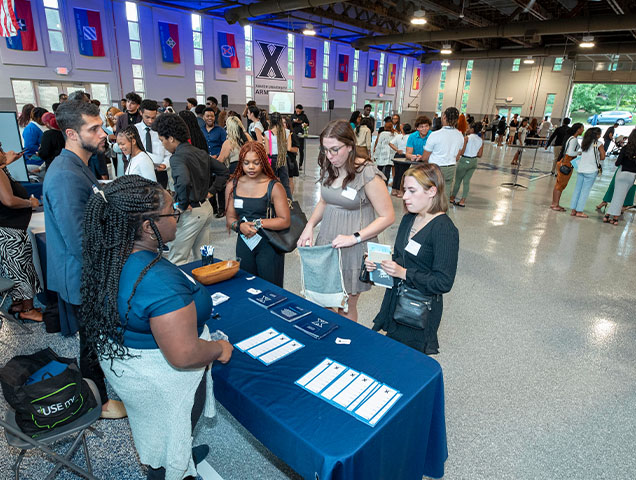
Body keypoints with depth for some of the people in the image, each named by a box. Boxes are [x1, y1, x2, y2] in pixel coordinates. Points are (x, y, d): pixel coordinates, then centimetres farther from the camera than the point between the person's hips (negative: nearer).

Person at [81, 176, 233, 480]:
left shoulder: (110, 258, -10)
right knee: (170, 443, 20)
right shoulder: (159, 281, -39)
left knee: (153, 430, 34)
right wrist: (220, 349, -16)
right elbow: (184, 356, -35)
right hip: (161, 382, -9)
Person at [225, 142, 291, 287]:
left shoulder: (274, 187, -9)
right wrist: (240, 226, -14)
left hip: (268, 245, -4)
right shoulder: (233, 185, 4)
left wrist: (258, 223, -19)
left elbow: (285, 221, -12)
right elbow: (230, 217, 6)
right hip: (244, 244, 4)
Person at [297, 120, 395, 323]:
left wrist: (354, 238, -22)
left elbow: (387, 216, -14)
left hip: (353, 248, -6)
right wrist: (310, 226, 2)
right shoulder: (329, 168, 4)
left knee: (346, 308, 9)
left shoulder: (367, 174, -17)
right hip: (326, 242, 6)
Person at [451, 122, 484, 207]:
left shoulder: (467, 138, -12)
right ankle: (462, 201, 11)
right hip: (474, 162, 5)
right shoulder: (481, 140, 3)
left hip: (464, 161, -5)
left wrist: (456, 157, -6)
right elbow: (479, 155, 4)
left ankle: (452, 198, 22)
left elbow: (462, 151, -20)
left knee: (458, 180, 10)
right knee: (466, 181, 11)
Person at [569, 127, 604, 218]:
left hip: (580, 169, 5)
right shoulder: (599, 144, -8)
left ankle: (573, 210, 12)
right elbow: (602, 157, -4)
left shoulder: (584, 143, 7)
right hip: (591, 170, -5)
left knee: (577, 189, 10)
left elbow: (581, 153, 9)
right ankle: (579, 211, 2)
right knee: (585, 191, 0)